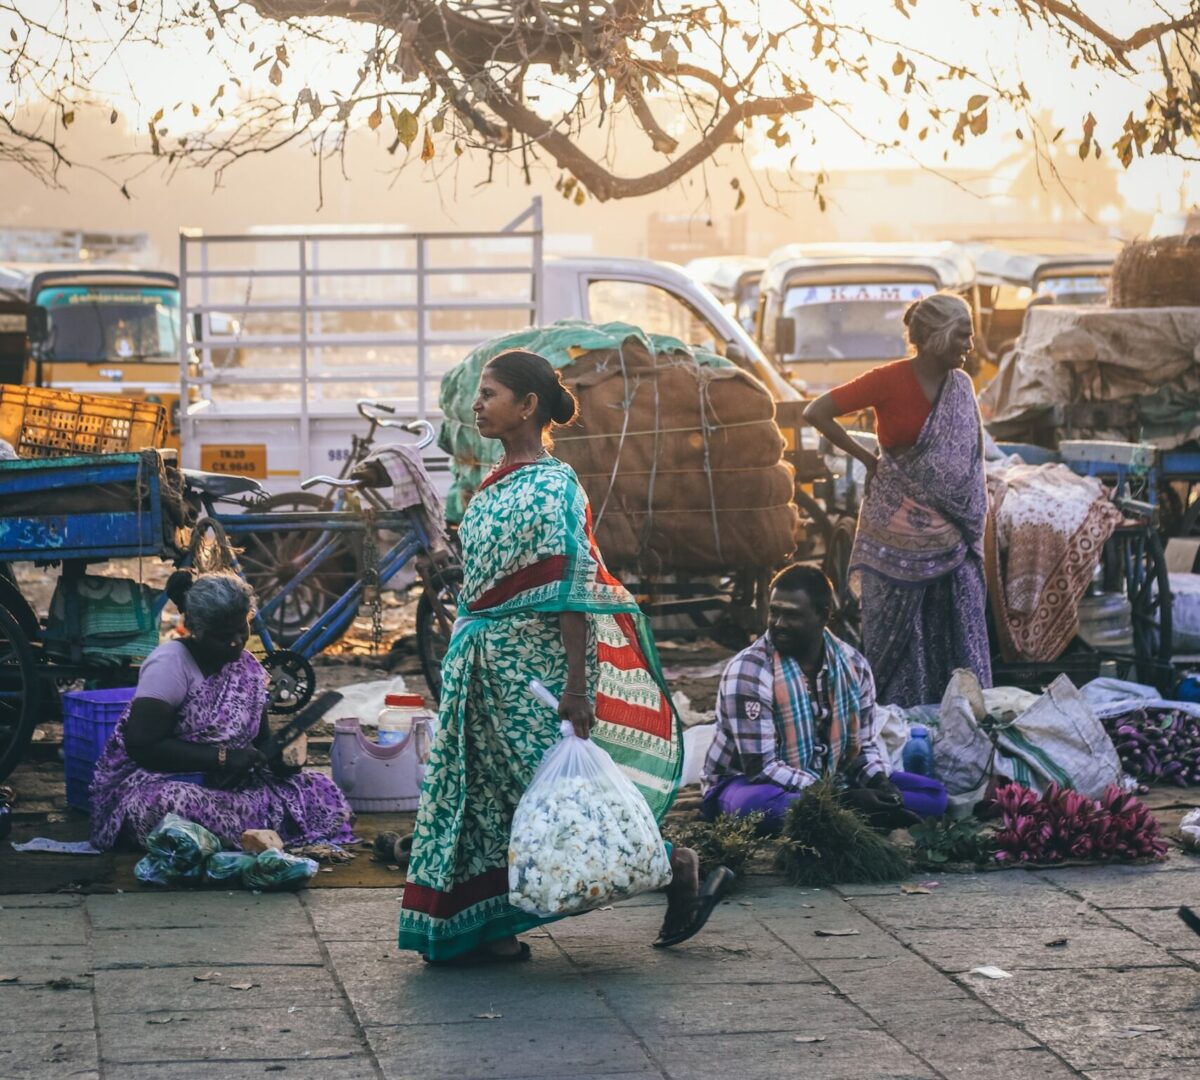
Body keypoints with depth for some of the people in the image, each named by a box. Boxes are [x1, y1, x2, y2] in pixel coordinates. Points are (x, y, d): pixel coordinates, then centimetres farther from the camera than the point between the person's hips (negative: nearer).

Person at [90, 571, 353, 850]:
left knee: (322, 792, -9)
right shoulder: (169, 664, -15)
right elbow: (142, 745, -22)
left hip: (222, 785, 7)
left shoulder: (248, 668, 7)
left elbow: (260, 740, 15)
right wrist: (222, 757, -23)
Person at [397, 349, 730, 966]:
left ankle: (679, 869, 9)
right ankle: (490, 932, 12)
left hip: (532, 663, -9)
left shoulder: (552, 486, -14)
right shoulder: (496, 484, 12)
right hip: (488, 661, 9)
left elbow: (573, 590, -19)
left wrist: (578, 684, -23)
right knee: (485, 790, 8)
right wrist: (464, 650, 18)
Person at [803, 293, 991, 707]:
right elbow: (816, 413, -12)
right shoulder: (890, 381, -13)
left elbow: (971, 457, 12)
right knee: (897, 628, 3)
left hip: (949, 530, 5)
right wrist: (867, 459, -5)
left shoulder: (960, 386, 4)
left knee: (961, 633, 5)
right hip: (898, 528, -5)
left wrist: (971, 525, 6)